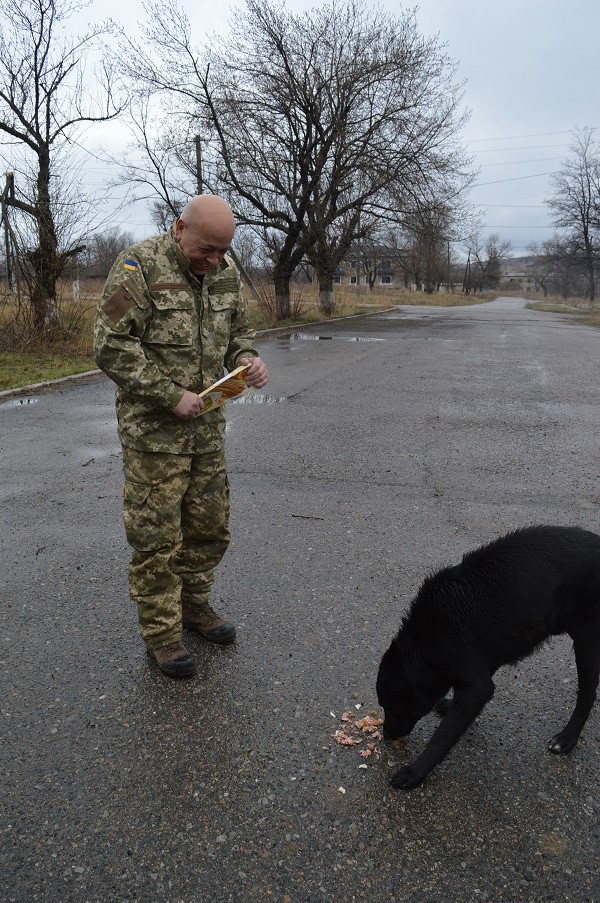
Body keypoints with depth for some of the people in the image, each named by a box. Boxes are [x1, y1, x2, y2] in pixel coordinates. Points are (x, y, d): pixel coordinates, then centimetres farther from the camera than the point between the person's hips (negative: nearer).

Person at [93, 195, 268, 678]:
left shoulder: (226, 273, 6)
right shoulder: (139, 266, -13)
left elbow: (239, 331, 18)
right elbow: (111, 347, -17)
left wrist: (248, 358, -6)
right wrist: (172, 396, -21)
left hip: (209, 426, 6)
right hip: (153, 430, -6)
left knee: (210, 527, 16)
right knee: (156, 537, 3)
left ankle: (194, 602, 38)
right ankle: (161, 631, 20)